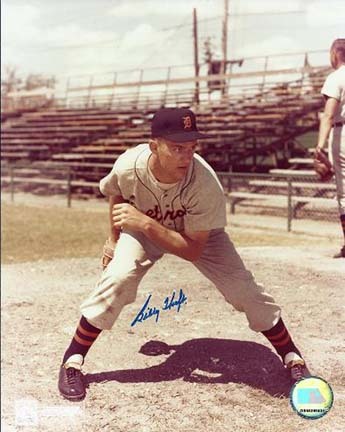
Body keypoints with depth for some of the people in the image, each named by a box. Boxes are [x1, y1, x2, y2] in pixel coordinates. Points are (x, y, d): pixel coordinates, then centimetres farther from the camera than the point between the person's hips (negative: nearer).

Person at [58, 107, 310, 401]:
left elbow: (193, 250, -34)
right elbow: (117, 195, -4)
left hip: (197, 233, -1)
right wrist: (114, 240, -1)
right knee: (116, 278, -23)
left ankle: (293, 358, 5)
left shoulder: (205, 183, -39)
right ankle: (72, 362, -7)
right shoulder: (128, 167, -32)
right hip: (143, 228, 1)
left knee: (242, 286, -15)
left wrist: (145, 224, -41)